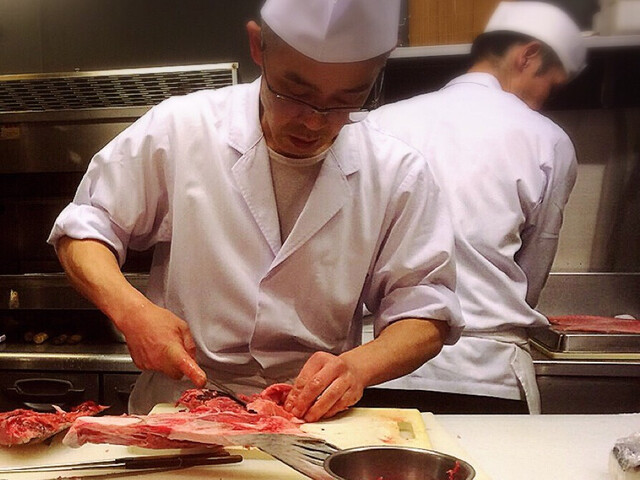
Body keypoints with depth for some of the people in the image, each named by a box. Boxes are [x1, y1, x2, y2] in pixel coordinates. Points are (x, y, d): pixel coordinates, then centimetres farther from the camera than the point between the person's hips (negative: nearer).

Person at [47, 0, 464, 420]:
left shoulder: (399, 176, -3)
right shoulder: (179, 130, -6)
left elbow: (426, 313, 0)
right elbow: (85, 227, 4)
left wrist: (357, 366, -19)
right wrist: (131, 310, -15)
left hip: (316, 422, 0)